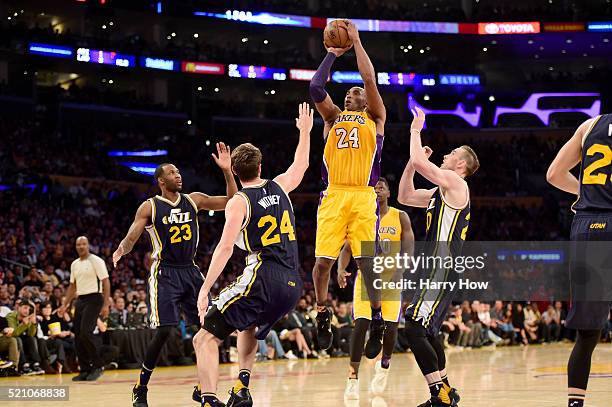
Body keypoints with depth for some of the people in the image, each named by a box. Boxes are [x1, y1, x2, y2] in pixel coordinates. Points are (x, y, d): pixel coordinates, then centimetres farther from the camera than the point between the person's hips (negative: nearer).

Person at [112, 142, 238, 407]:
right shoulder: (149, 207, -4)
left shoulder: (193, 200, 7)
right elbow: (131, 238, -9)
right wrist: (121, 250, -33)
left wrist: (226, 171, -7)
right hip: (164, 273, -5)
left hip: (190, 271, 5)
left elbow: (231, 203, 5)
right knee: (164, 332, -15)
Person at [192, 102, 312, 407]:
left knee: (206, 338, -3)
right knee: (249, 327, 35)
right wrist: (305, 131, 48)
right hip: (293, 285, 7)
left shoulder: (239, 201, -3)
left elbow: (225, 247, -13)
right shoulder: (278, 187, 13)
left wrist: (205, 288, -13)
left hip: (262, 281, -7)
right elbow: (300, 166, 35)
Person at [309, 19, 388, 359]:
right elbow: (316, 88, 6)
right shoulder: (333, 117, 22)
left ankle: (377, 316, 1)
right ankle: (322, 312, 15)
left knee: (366, 260, -9)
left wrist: (356, 41, 8)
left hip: (363, 197, -2)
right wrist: (332, 54, 13)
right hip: (333, 195, 2)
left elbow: (370, 79, 4)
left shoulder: (375, 118, 16)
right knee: (323, 259, -3)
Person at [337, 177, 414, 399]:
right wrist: (341, 269, -19)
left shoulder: (400, 217, -2)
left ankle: (384, 364, 29)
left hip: (391, 278, 0)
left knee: (390, 327, -4)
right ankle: (353, 378, -13)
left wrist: (399, 273, -25)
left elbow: (408, 249, -8)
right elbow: (347, 248, 0)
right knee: (361, 324, -15)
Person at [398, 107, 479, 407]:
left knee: (414, 328, -19)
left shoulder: (454, 181, -8)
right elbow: (405, 196, 27)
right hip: (436, 271, 11)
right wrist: (412, 162, 18)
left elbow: (418, 161, -17)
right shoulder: (441, 191, 21)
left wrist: (416, 130, -2)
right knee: (426, 331, 19)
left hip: (442, 270, -11)